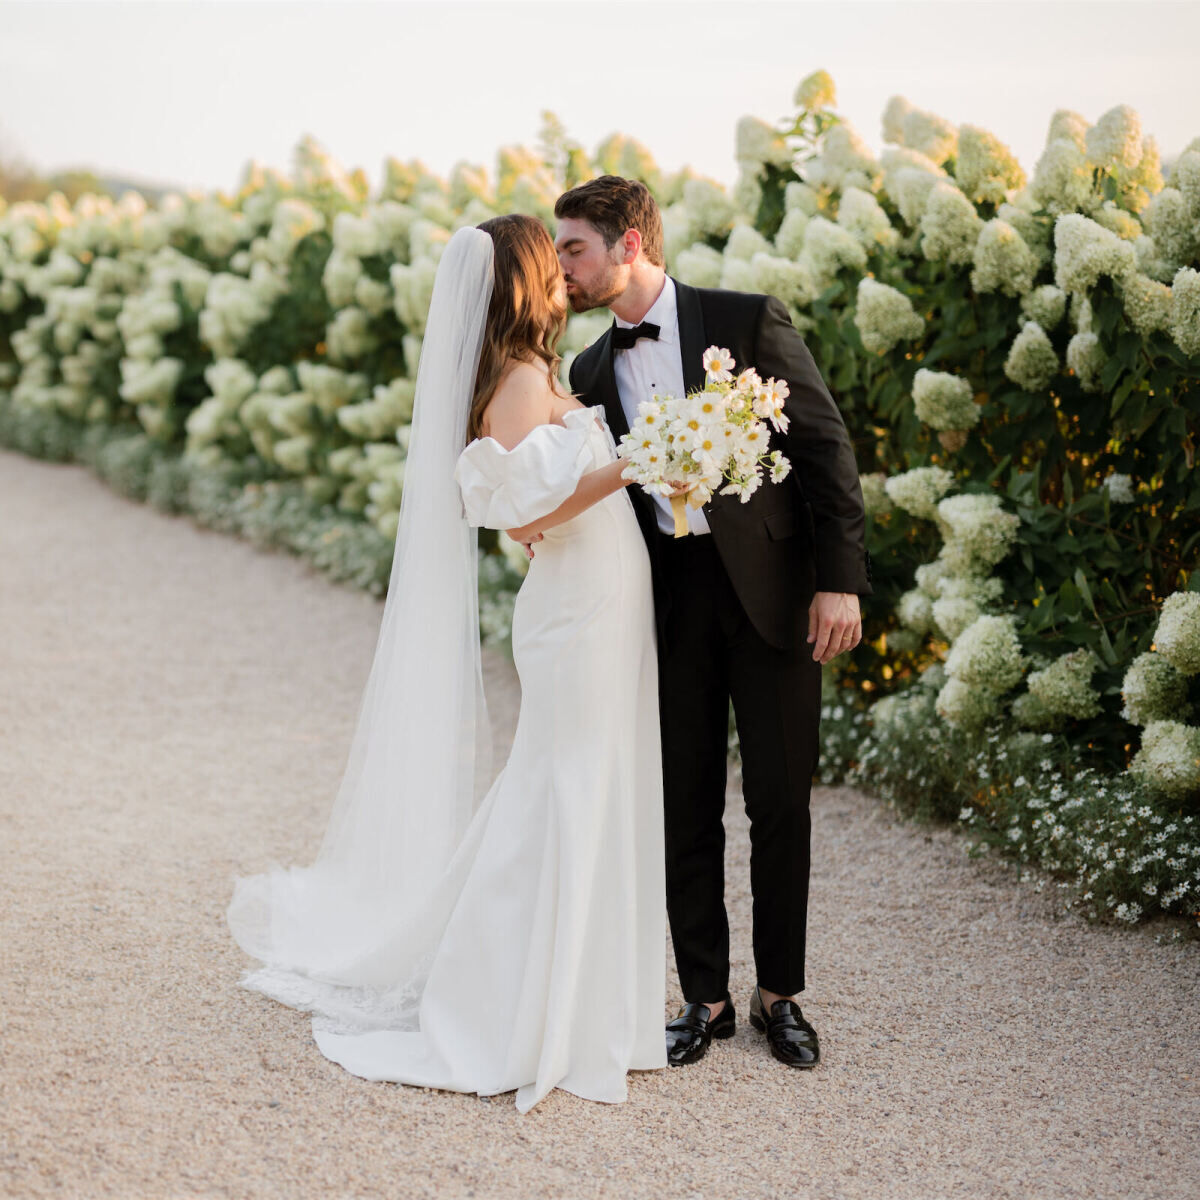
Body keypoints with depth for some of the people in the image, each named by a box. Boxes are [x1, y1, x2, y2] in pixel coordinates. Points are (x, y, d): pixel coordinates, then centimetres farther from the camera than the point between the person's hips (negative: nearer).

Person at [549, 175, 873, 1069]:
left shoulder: (750, 322, -6)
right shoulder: (593, 372, 9)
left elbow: (827, 448, -7)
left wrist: (841, 580, -12)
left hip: (773, 590, -4)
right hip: (670, 597, 4)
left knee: (781, 803, 3)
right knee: (687, 806, 7)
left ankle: (780, 995, 18)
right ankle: (706, 998, 19)